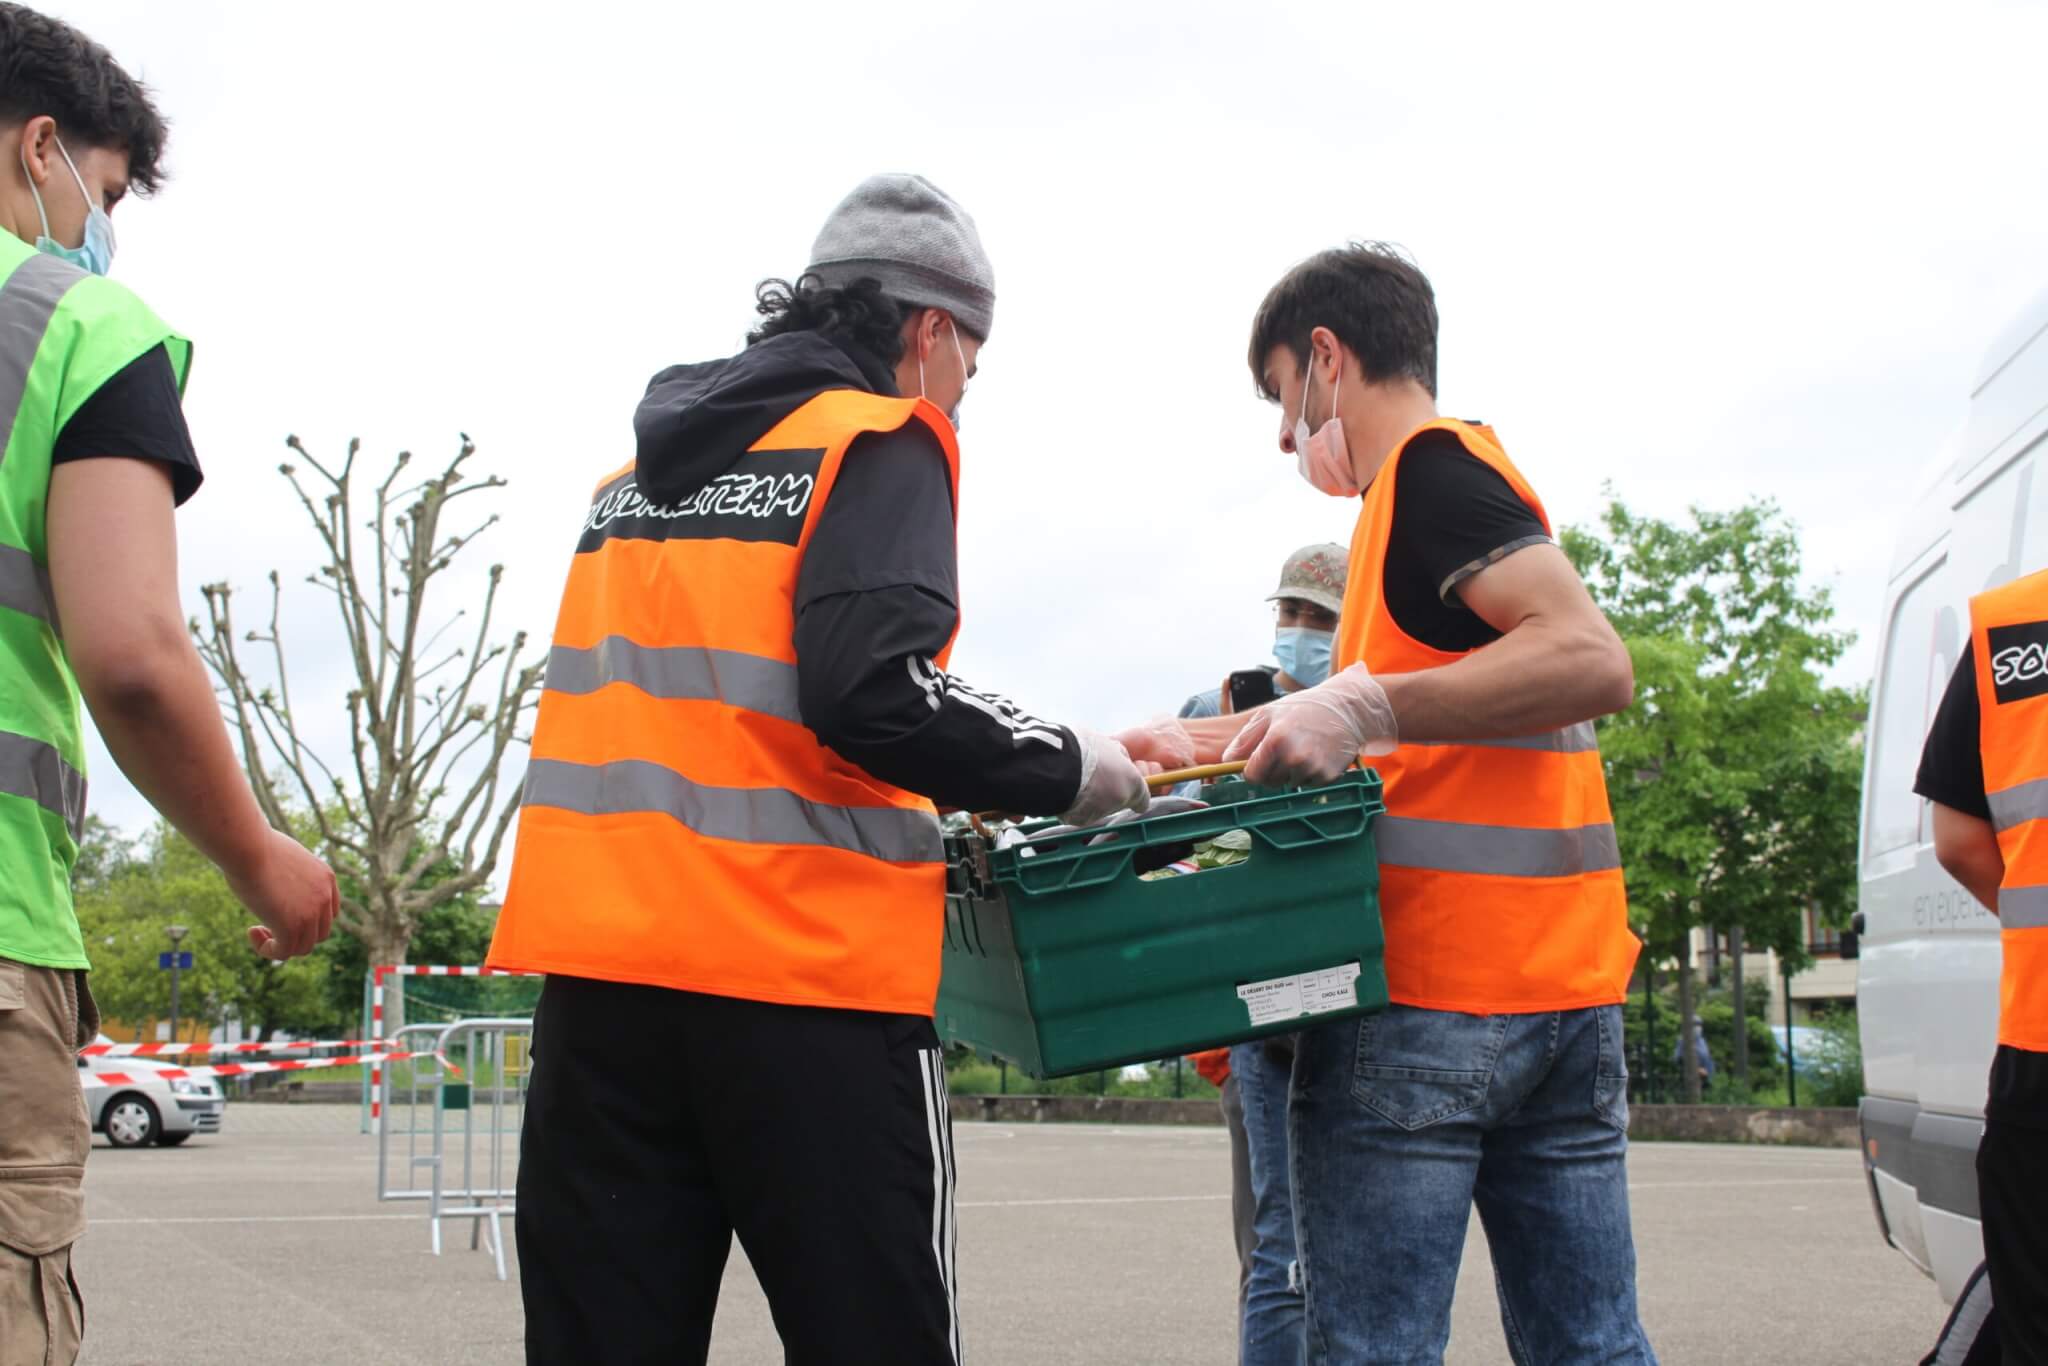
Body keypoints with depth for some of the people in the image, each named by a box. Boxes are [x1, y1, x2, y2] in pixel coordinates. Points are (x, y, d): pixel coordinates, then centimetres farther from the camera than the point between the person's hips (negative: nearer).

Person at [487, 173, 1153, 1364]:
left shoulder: (647, 461, 19)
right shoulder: (883, 442, -2)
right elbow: (875, 692, -17)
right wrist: (1071, 771, -3)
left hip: (598, 961, 7)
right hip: (802, 977, -6)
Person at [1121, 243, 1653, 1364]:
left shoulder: (1425, 468, -6)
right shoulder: (1462, 472, 23)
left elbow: (1592, 662, -21)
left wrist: (1360, 704, -24)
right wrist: (1222, 744, 27)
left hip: (1425, 992, -9)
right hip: (1567, 985, 9)